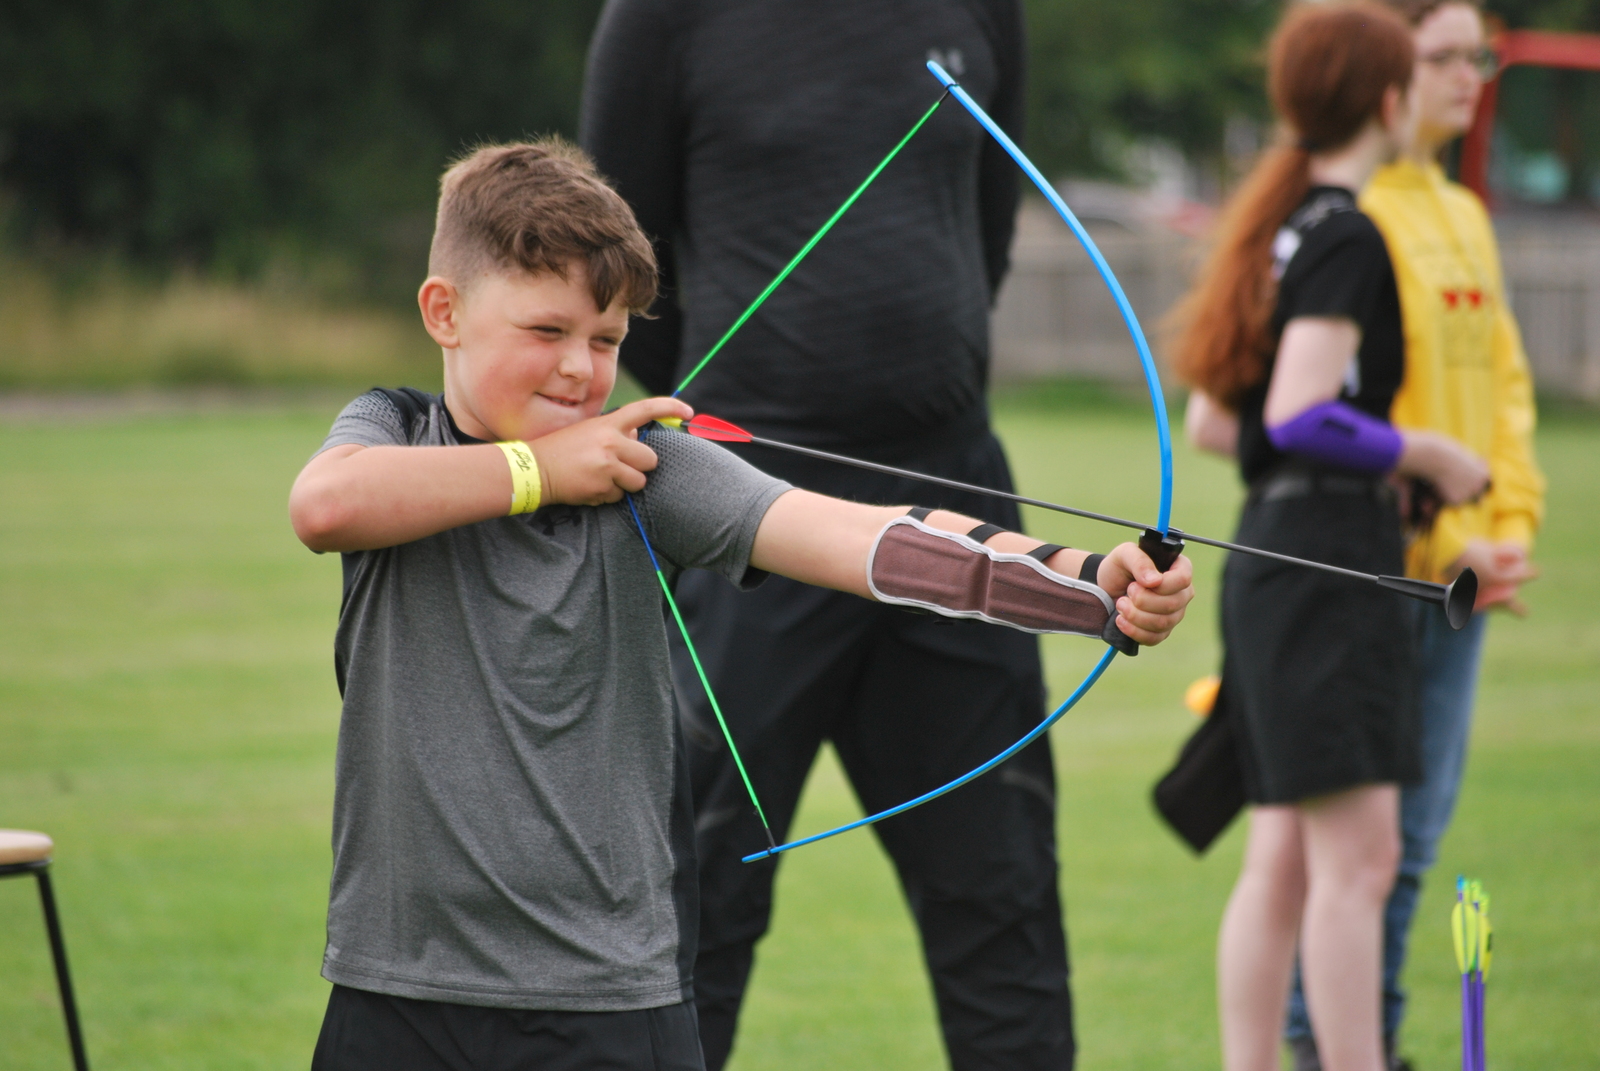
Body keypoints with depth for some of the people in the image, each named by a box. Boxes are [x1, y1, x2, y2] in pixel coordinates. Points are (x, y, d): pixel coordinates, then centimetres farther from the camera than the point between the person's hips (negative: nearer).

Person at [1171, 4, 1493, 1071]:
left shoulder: (1283, 232, 16)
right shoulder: (1347, 238, -11)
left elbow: (1210, 422, 19)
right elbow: (1301, 415, -21)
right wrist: (1426, 453, -8)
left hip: (1269, 552, 9)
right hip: (1330, 554, -9)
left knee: (1283, 857, 8)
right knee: (1358, 853, -11)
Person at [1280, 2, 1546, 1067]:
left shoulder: (1465, 216, 15)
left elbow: (1504, 381, 17)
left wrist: (1511, 525, 3)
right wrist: (1439, 539, -16)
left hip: (1458, 570, 8)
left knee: (1416, 825, 10)